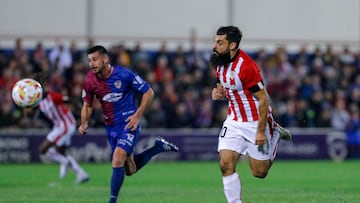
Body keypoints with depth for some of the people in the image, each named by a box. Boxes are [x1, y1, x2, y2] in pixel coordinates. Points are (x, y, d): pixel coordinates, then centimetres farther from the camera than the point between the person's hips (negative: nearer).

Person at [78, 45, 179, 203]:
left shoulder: (124, 74, -16)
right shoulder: (90, 80, -4)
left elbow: (148, 92, -7)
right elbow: (87, 105, 10)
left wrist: (137, 115, -14)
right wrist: (84, 123, -9)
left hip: (129, 124, -6)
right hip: (111, 128, 6)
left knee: (117, 160, -24)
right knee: (130, 170, 12)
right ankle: (159, 146, 33)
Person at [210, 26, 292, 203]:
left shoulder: (246, 67, -25)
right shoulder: (220, 63, 0)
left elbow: (264, 99, -21)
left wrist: (261, 131, -21)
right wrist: (218, 93, -6)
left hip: (256, 122, -6)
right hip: (234, 121, 6)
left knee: (259, 172, 7)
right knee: (226, 164, -12)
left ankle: (275, 133, 29)